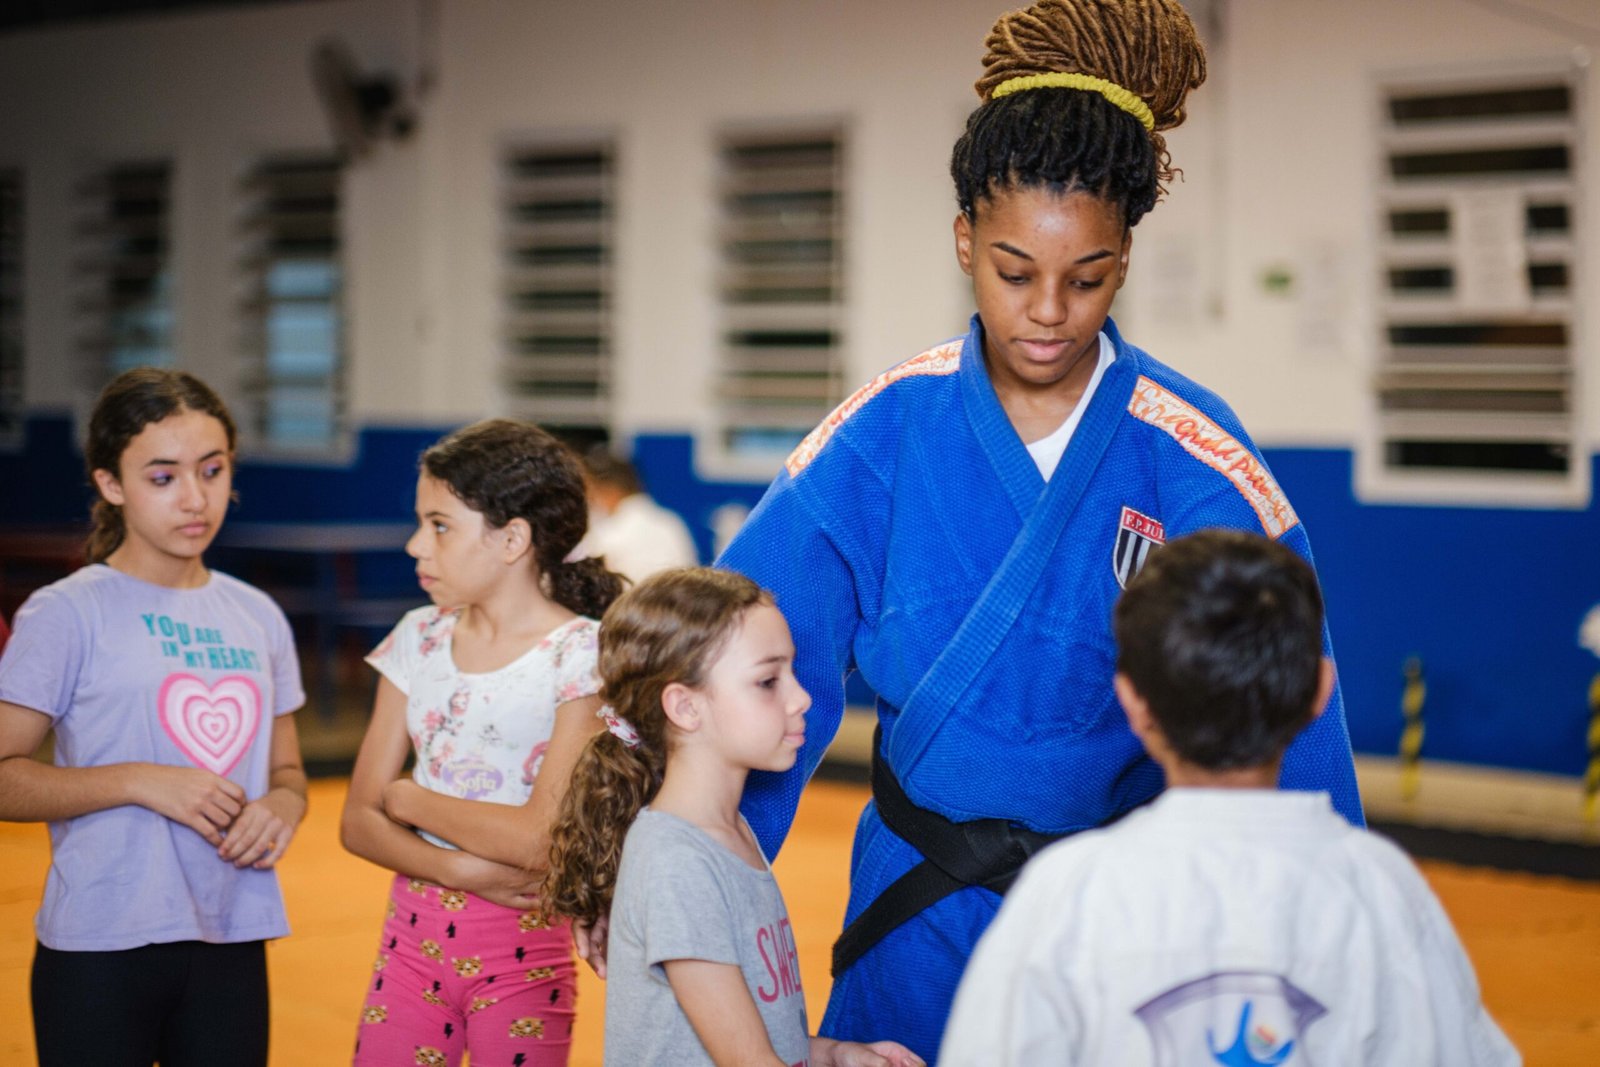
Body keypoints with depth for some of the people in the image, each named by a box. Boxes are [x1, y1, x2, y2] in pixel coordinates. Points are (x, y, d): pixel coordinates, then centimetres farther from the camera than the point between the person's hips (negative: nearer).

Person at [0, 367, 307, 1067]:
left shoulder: (257, 618, 10)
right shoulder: (66, 615, -6)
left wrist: (282, 806, -5)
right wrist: (140, 783, -19)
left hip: (232, 943, 5)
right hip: (102, 949, -4)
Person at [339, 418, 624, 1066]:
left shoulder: (582, 655, -11)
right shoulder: (421, 639, 5)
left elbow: (539, 837, -20)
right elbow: (358, 822, 3)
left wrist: (408, 798, -8)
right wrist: (459, 870, -14)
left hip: (524, 948, -4)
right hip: (413, 933, 4)